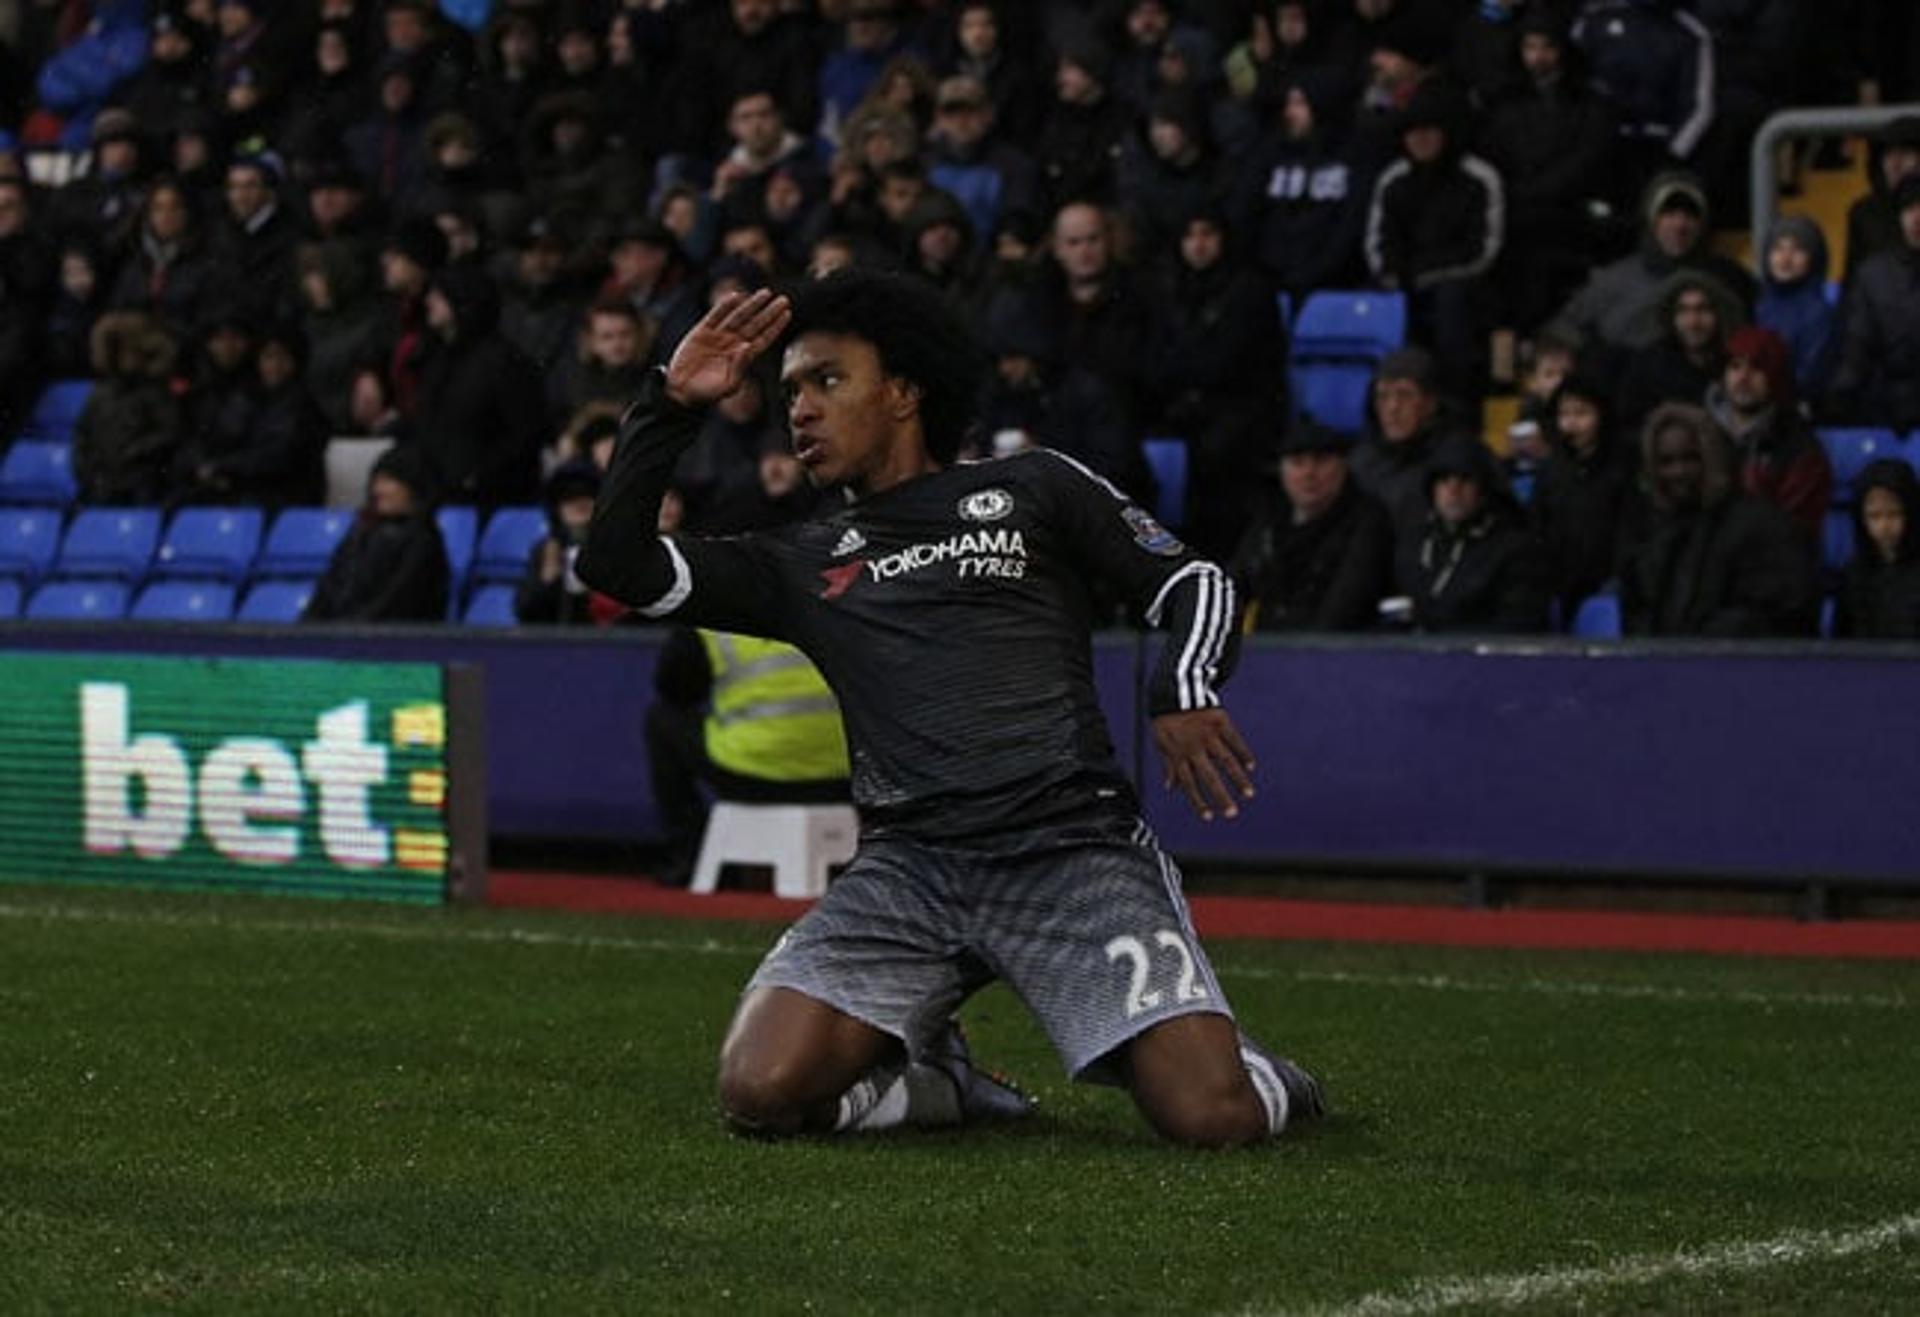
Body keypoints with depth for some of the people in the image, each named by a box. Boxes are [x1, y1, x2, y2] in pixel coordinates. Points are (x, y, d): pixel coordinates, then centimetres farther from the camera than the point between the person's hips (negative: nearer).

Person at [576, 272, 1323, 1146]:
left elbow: (1192, 582, 12)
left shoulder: (1034, 491, 13)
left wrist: (1185, 696, -8)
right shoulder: (806, 566, 20)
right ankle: (934, 1082, 10)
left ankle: (1259, 1074, 18)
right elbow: (618, 564, 12)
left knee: (1210, 1115, -22)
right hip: (908, 868, 3)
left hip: (1071, 851, -3)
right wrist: (672, 405, 5)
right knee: (758, 1092, -21)